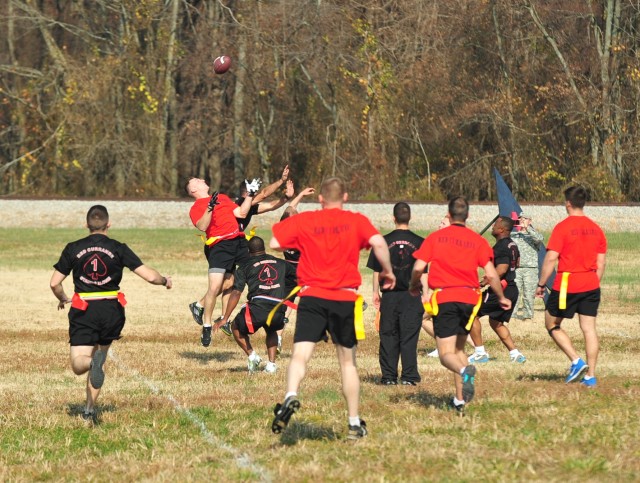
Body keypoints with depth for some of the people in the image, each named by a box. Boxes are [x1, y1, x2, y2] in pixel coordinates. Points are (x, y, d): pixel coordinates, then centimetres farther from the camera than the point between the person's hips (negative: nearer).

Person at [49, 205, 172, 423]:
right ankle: (90, 409, 17)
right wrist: (165, 281, 19)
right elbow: (150, 276, -4)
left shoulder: (73, 249, 1)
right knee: (99, 359, 19)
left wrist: (63, 299, 22)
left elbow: (54, 283, 1)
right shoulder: (118, 249, -1)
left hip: (83, 311, -1)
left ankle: (92, 362, -36)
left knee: (79, 366, -1)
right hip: (111, 311, 1)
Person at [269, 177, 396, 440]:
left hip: (312, 296, -1)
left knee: (300, 355, -9)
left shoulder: (303, 220, 5)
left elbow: (275, 243, 5)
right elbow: (378, 243, -13)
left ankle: (291, 396, -40)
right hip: (345, 299, 1)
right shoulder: (356, 221, 2)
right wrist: (387, 271, 2)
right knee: (347, 362, 14)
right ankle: (354, 423, 19)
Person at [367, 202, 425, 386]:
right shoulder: (419, 242, -3)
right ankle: (409, 376, 0)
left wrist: (376, 292, 14)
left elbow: (377, 270, 3)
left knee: (388, 336, 7)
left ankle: (389, 376, 6)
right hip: (411, 295, 0)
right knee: (409, 336, 2)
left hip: (389, 295, 0)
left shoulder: (384, 241, -1)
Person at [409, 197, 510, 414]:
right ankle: (460, 399, 13)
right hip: (469, 298, 2)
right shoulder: (478, 241, 6)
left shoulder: (435, 238, 4)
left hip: (443, 298, -2)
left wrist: (414, 286, 18)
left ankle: (465, 370, -38)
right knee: (459, 348, 19)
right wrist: (501, 298, 15)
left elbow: (418, 267, -3)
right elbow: (491, 274, -1)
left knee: (446, 354, -4)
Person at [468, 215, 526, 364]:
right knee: (496, 322, 22)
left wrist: (483, 282, -21)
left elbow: (501, 270, -28)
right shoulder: (512, 245, 13)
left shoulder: (501, 247, -18)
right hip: (512, 289, 10)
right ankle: (515, 354, 15)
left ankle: (480, 353, -2)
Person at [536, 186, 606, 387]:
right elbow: (601, 262, 10)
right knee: (589, 329, 6)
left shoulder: (563, 227, -10)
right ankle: (590, 376, 4)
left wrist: (541, 284, -6)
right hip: (591, 286, 5)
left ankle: (576, 361, -4)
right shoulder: (596, 229, 7)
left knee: (552, 324, 10)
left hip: (567, 285, -5)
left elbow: (551, 258, -14)